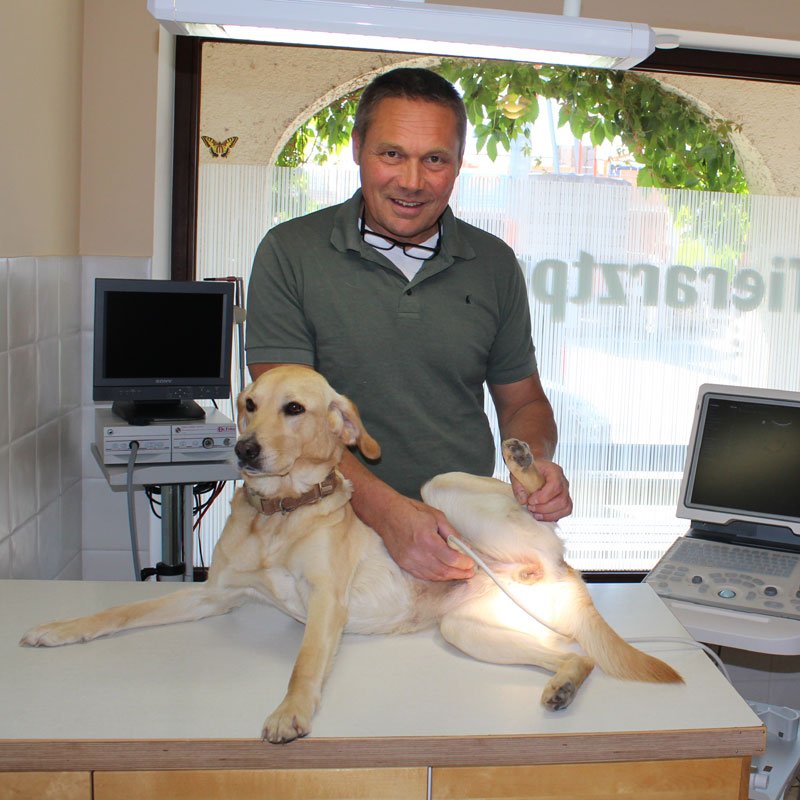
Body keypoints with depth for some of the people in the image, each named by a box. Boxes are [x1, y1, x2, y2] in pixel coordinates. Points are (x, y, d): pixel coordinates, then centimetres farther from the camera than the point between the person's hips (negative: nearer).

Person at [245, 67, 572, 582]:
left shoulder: (495, 264, 8)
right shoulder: (290, 253, -2)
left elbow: (522, 399, 18)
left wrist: (537, 462, -6)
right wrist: (386, 510, -24)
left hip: (466, 535, 3)